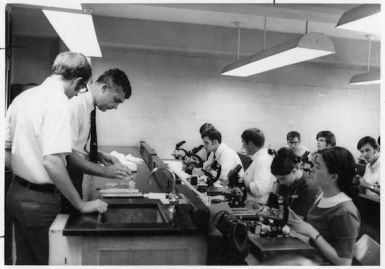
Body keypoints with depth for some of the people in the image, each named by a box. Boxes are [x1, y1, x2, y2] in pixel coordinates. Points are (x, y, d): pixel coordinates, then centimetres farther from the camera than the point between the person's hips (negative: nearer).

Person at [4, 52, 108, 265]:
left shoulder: (23, 96, 8)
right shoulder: (57, 101, -18)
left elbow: (5, 149, 11)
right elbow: (52, 161, -27)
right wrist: (81, 205, -19)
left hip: (16, 193, 8)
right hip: (39, 199, -8)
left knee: (25, 260, 22)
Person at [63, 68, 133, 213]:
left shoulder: (88, 104, 5)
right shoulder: (75, 104, -22)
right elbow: (67, 154, -26)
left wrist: (99, 155, 1)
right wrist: (105, 171, -24)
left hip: (75, 178, 9)